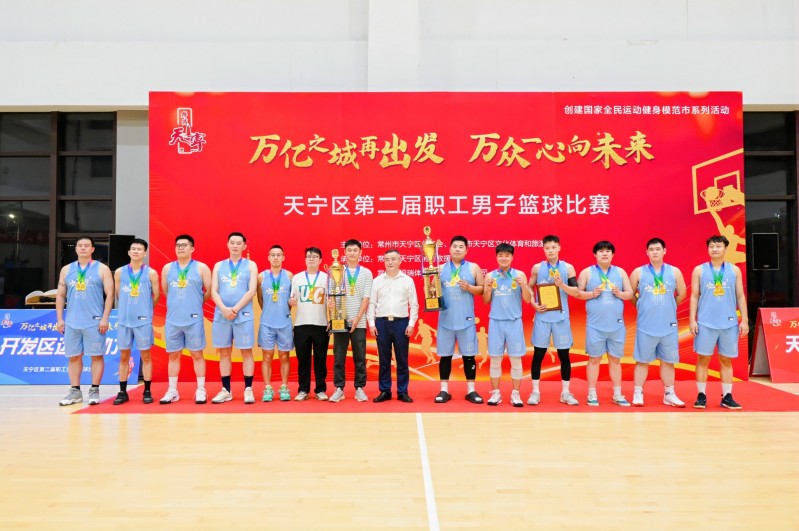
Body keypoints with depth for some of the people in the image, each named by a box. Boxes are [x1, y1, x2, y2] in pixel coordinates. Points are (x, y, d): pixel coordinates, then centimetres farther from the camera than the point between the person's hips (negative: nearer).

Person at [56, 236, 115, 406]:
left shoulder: (102, 269, 1)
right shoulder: (66, 270, 11)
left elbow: (110, 294, -3)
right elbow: (60, 295, 13)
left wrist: (105, 318, -10)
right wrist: (59, 319, 6)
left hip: (94, 322, -4)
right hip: (72, 322, 4)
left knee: (97, 355, 0)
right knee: (74, 356, 7)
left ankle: (94, 390, 9)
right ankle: (75, 391, 15)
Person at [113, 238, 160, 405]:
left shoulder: (151, 273, -2)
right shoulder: (119, 272, 5)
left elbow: (156, 296, 5)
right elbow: (118, 295, 15)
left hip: (143, 320, -2)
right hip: (124, 320, 2)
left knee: (145, 356, 3)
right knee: (124, 356, 7)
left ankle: (147, 391, 10)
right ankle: (122, 392, 15)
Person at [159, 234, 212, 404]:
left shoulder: (201, 268, 0)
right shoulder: (167, 268, 9)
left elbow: (208, 291, 2)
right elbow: (165, 291, 17)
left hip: (194, 319, -3)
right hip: (172, 319, 3)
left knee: (197, 354, 2)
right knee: (173, 355, 8)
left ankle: (201, 390, 8)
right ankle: (172, 391, 16)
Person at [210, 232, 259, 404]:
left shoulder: (250, 265, 6)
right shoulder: (219, 266, 12)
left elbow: (252, 291, -5)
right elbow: (213, 291, 3)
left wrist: (236, 308, -15)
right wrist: (224, 309, -13)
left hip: (243, 315, -2)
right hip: (221, 315, 3)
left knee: (246, 352, -1)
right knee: (224, 353, 6)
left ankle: (248, 390, 5)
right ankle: (226, 390, 14)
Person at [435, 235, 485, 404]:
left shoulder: (474, 268, 5)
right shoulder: (441, 268, 9)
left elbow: (483, 289, 3)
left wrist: (469, 287, -13)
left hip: (466, 319, -1)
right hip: (446, 319, 1)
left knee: (469, 355, 4)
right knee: (445, 355, 5)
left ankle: (471, 390, 14)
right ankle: (444, 390, 15)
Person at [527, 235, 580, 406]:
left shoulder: (568, 268, 2)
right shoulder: (537, 268, 4)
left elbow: (576, 292, -2)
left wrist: (562, 285, -18)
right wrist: (534, 305, -6)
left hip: (561, 317, 0)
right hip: (542, 317, 0)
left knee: (564, 355, 5)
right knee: (538, 354, 2)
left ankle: (565, 392, 16)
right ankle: (535, 392, 11)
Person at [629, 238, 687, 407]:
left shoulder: (674, 272, 4)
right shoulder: (638, 272, -1)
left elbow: (681, 294, 13)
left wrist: (669, 307, 14)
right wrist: (643, 308, 8)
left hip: (668, 325, 2)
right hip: (646, 326, -2)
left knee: (668, 361, 9)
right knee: (642, 361, 4)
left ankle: (669, 394, 19)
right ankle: (638, 394, 10)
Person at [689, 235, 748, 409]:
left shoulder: (734, 270, 7)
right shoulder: (699, 270, 4)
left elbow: (740, 296, 8)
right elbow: (694, 296, 3)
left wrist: (744, 320, 2)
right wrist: (692, 319, -4)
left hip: (729, 323, 1)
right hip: (705, 323, -1)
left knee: (726, 360, 7)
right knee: (703, 359, 1)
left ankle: (727, 397, 14)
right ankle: (701, 396, 9)